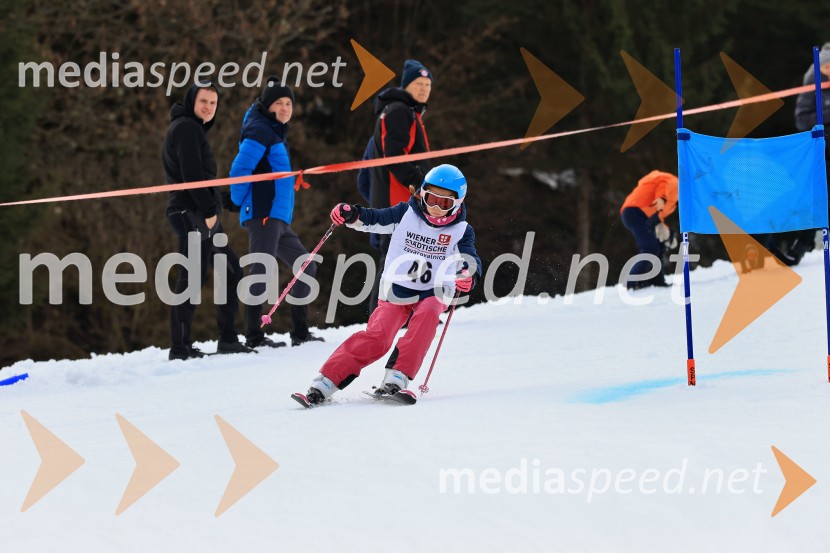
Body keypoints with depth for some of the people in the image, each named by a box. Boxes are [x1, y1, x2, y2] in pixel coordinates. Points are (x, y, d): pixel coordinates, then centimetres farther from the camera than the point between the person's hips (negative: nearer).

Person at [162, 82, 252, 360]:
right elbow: (191, 175, -19)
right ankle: (180, 348, -13)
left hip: (201, 215, 11)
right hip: (192, 214, -11)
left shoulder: (193, 129, 23)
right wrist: (208, 210, -19)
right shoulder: (186, 128, -9)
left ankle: (228, 339, 16)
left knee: (230, 272, 14)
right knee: (192, 278, -12)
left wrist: (212, 208, 16)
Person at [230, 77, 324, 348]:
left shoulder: (275, 133, 23)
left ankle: (300, 332, 19)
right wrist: (240, 203, -7)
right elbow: (240, 169, -15)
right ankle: (254, 336, -23)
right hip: (263, 214, -10)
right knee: (262, 269, -17)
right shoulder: (260, 131, -6)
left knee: (306, 267, 15)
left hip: (279, 219, 10)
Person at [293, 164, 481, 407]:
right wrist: (352, 215, -23)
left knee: (427, 314, -35)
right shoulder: (405, 214, -1)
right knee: (376, 337, -19)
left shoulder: (461, 231, -2)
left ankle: (397, 378, -37)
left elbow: (470, 259, -14)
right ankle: (323, 385, -22)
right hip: (397, 289, 0)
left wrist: (469, 274, -38)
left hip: (433, 292, 0)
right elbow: (375, 220, -1)